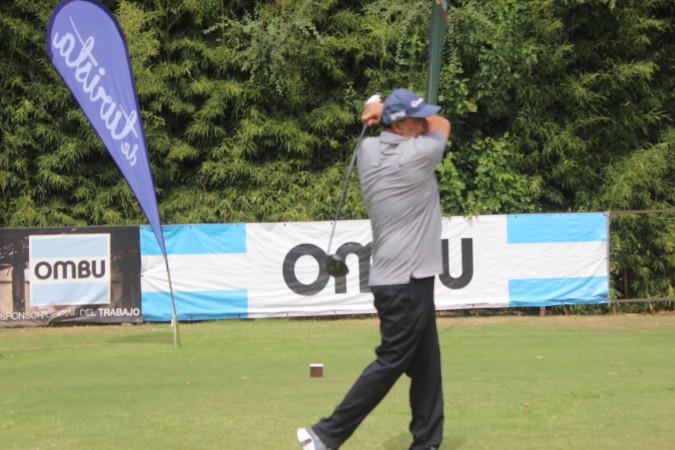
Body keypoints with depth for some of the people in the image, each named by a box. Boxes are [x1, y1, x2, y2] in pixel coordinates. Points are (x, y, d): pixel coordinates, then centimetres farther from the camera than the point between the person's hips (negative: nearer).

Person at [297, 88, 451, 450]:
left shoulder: (368, 151, 5)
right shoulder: (419, 153, -15)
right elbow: (443, 125, 6)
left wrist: (383, 110, 5)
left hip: (405, 282, 9)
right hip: (406, 284, -9)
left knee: (426, 365, 11)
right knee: (390, 363, -5)